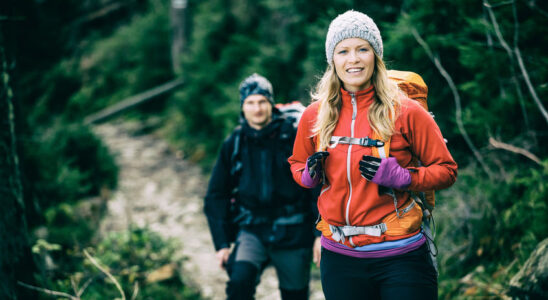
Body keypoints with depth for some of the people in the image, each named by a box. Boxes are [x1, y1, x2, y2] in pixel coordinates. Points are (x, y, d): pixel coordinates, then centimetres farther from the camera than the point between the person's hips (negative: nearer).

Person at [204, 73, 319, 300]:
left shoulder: (293, 137, -6)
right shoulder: (234, 145, 1)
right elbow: (216, 196, 8)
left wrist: (321, 233, -11)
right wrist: (221, 244, 1)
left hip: (293, 235, -1)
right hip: (253, 231, 1)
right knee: (240, 280, -26)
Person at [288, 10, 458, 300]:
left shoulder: (405, 111, -5)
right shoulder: (314, 116, 2)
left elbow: (446, 170, 0)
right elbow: (296, 163, 19)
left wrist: (399, 177, -16)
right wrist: (309, 174, -3)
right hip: (339, 258, 3)